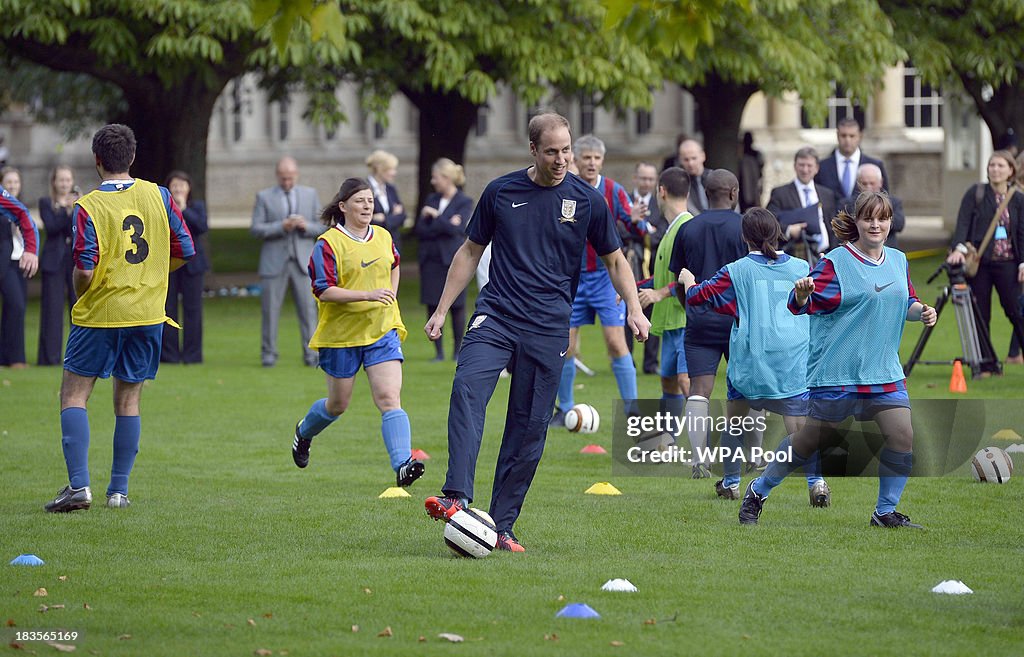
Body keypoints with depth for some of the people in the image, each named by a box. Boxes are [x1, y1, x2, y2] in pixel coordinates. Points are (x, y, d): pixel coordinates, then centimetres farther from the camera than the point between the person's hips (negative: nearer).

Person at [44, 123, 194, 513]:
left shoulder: (88, 207, -12)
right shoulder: (159, 196, 0)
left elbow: (85, 270, -18)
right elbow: (184, 252, 5)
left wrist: (80, 295, 4)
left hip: (100, 315, -4)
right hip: (147, 314, 4)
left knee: (74, 395, 5)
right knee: (128, 401, 11)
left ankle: (78, 484, -8)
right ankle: (119, 491, 11)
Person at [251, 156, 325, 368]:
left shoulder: (310, 195, 11)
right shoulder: (264, 197, 5)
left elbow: (321, 227, 9)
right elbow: (256, 228, -3)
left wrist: (306, 226, -12)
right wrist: (281, 227, -17)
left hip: (302, 261, 1)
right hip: (274, 261, -1)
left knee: (308, 309, -3)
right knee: (270, 309, -1)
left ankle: (311, 354, 0)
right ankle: (268, 354, 7)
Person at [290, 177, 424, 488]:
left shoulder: (383, 237, 6)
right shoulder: (328, 244, -12)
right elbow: (323, 291, -19)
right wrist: (367, 295, -26)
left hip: (382, 331, 3)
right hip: (340, 334, -3)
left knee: (389, 398, -14)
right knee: (338, 404, 14)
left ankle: (403, 465, -25)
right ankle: (304, 432, 46)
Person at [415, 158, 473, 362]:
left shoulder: (464, 202, -3)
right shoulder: (431, 200, 12)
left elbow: (458, 229, -15)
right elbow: (420, 230, 3)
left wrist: (435, 217, -9)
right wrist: (445, 225, -11)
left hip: (453, 260, -5)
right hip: (431, 260, 5)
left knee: (457, 307, 1)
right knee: (432, 306, 1)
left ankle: (458, 351, 12)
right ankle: (439, 351, 7)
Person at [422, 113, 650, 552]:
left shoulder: (587, 201, 4)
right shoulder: (501, 193, 5)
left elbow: (614, 259, 14)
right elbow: (471, 252, 14)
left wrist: (634, 310, 1)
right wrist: (441, 311, 11)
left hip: (548, 329, 0)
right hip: (496, 316, 0)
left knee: (530, 428, -1)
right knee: (467, 388, -26)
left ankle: (501, 527, 9)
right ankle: (456, 497, -34)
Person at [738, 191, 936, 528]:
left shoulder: (898, 261, 10)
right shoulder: (836, 262, -9)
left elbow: (905, 303, 24)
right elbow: (801, 305, -13)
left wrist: (921, 311, 3)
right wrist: (802, 293, -35)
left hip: (884, 373, 5)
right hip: (836, 371, -5)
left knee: (903, 435, -7)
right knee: (811, 438, 2)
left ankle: (885, 512, 9)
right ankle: (758, 491, 22)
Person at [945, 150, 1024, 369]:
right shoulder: (976, 193, 3)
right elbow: (963, 222, -7)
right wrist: (958, 248, -22)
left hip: (1006, 262, 0)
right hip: (979, 261, 0)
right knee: (980, 314, 1)